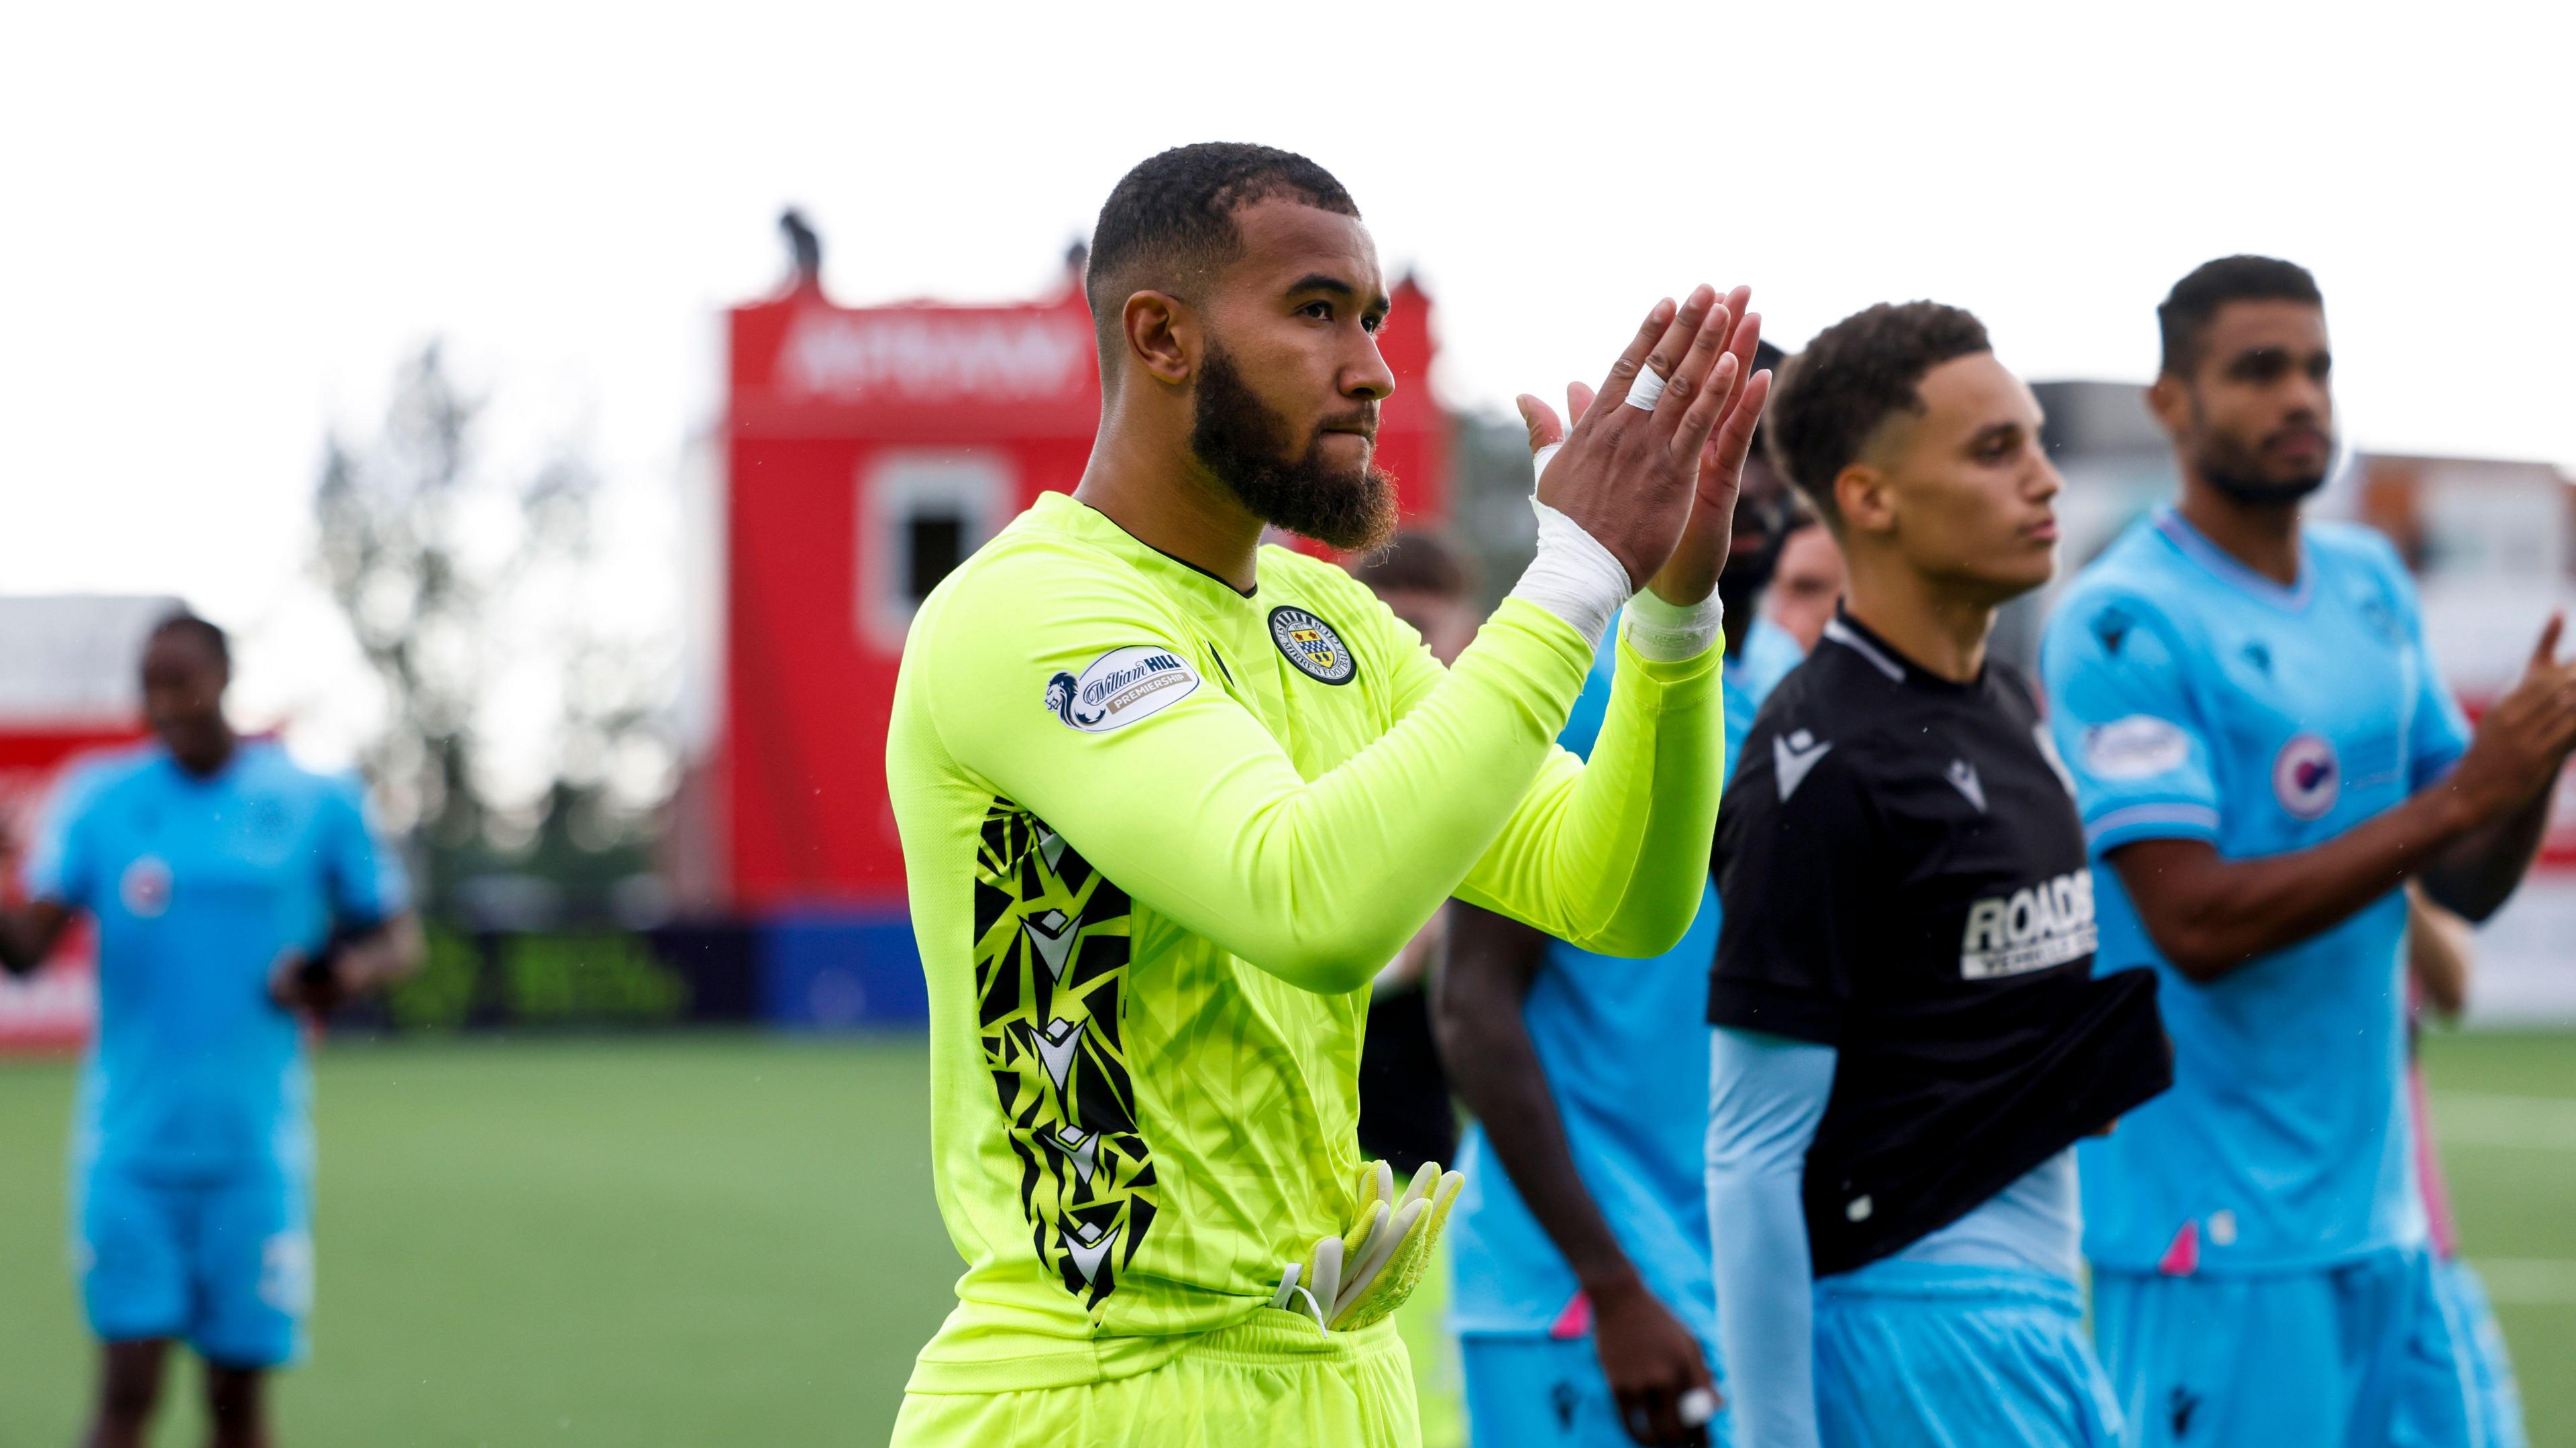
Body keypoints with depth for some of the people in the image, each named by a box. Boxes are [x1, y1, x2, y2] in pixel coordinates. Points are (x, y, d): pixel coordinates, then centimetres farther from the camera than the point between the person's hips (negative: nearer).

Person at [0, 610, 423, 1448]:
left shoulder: (315, 804, 2)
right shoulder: (99, 802, 2)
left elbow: (397, 939, 9)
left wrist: (347, 973, -12)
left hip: (254, 1150, 0)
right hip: (129, 1148, 0)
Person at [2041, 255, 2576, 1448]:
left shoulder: (2372, 583, 11)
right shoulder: (2125, 622, -12)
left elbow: (2468, 887, 13)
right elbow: (2196, 924, -20)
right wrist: (2454, 800, -21)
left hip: (2375, 1207, 7)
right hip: (2216, 1217, -7)